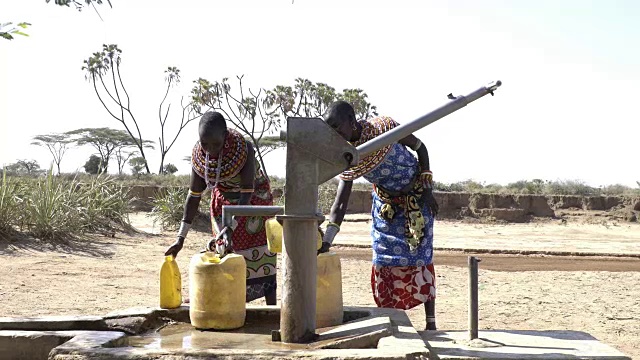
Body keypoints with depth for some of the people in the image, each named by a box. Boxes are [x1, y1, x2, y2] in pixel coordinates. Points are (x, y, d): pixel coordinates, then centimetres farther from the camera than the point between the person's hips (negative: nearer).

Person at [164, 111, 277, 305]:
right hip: (224, 200, 4)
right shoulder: (198, 155, -21)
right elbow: (194, 195, -14)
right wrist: (180, 238, -15)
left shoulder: (244, 149, -33)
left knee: (261, 254, -5)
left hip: (254, 199, -3)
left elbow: (247, 193, -33)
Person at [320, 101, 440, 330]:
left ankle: (431, 321, 5)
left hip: (416, 199, -3)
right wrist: (326, 241, -27)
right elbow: (340, 203, -17)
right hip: (385, 204, 3)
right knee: (384, 260, -1)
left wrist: (427, 190, -12)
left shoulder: (385, 126, -25)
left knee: (421, 258, -4)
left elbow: (420, 148, -9)